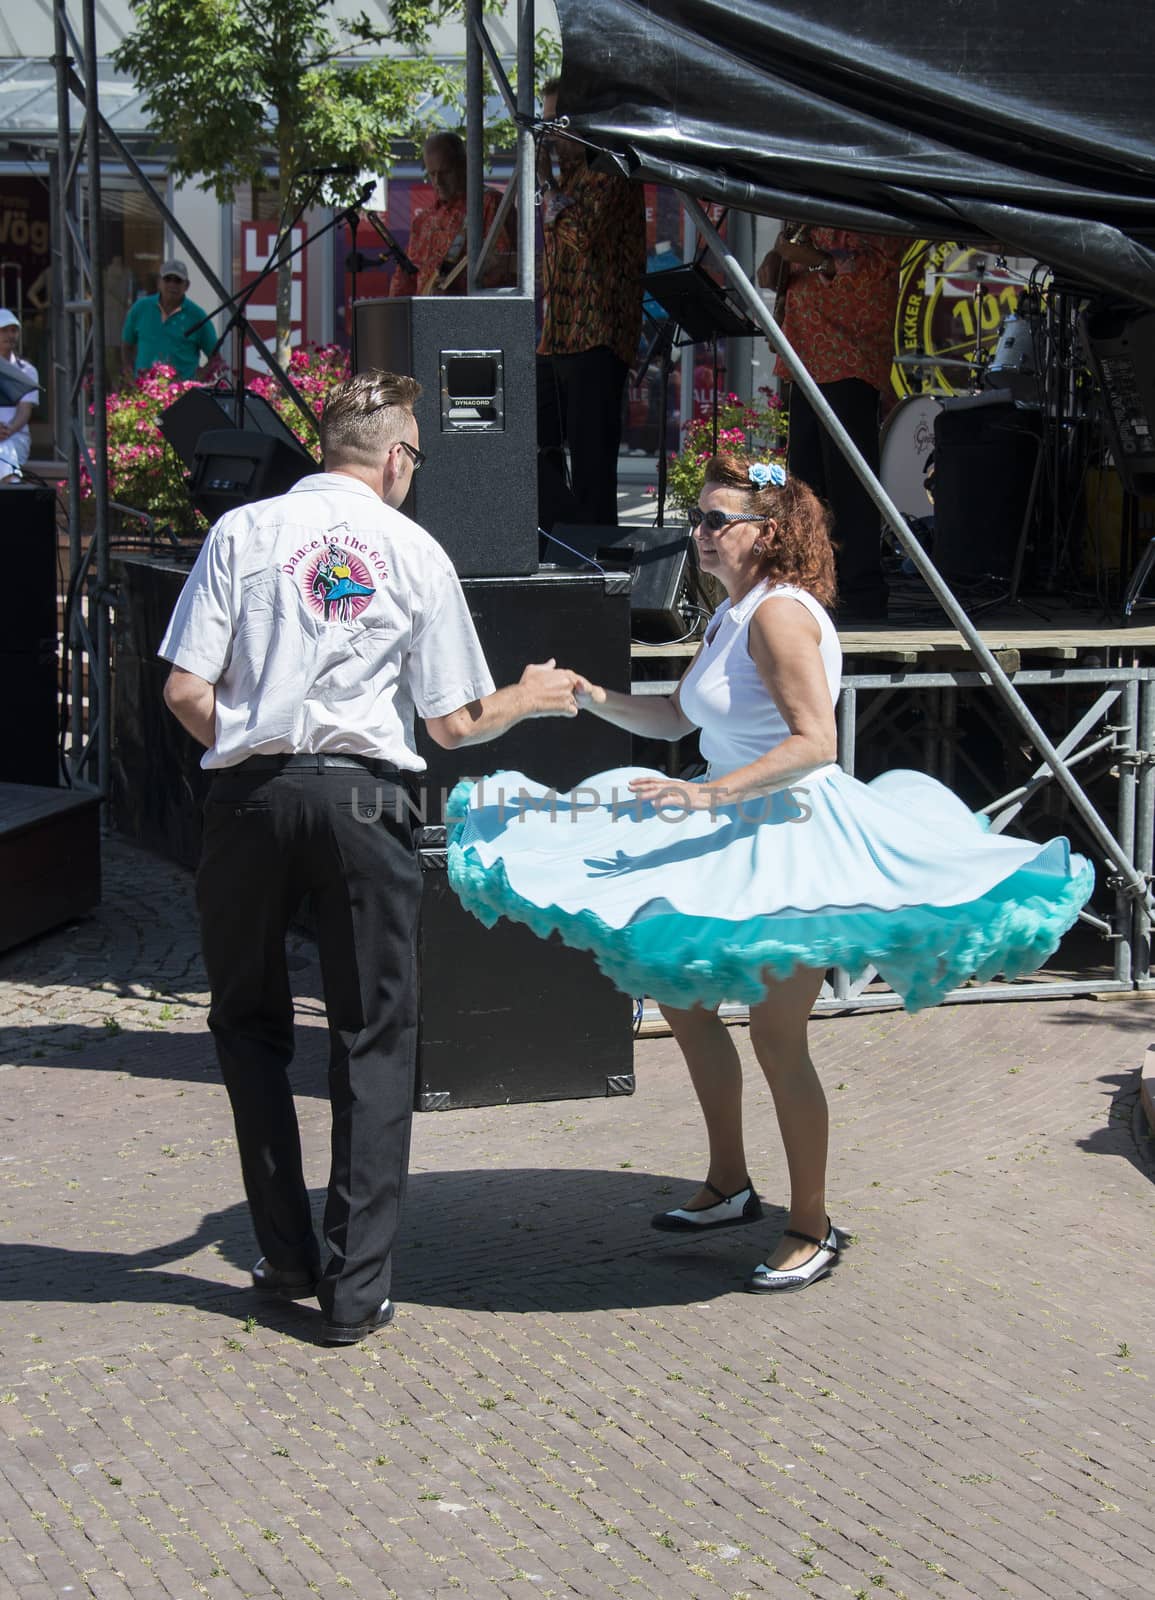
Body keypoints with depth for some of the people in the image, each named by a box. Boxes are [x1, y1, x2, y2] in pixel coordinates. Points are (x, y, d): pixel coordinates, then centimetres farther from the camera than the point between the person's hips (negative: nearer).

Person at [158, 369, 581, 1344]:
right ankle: (356, 1290, 6)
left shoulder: (243, 532, 4)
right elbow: (455, 724, 5)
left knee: (249, 1023, 17)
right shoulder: (416, 552, 4)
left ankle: (289, 1258, 18)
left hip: (249, 793, 1)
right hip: (361, 796, -1)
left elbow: (186, 693, -2)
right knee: (373, 1038, 8)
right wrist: (530, 700, 25)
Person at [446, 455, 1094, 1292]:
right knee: (683, 997, 17)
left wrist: (710, 793, -31)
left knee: (777, 1037, -5)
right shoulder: (729, 615, 13)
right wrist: (596, 698, 3)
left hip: (795, 834, -10)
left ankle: (813, 1230, 9)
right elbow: (678, 716, 19)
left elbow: (815, 741, -26)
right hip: (736, 834, 11)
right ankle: (730, 1187, 32)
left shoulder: (780, 612, -18)